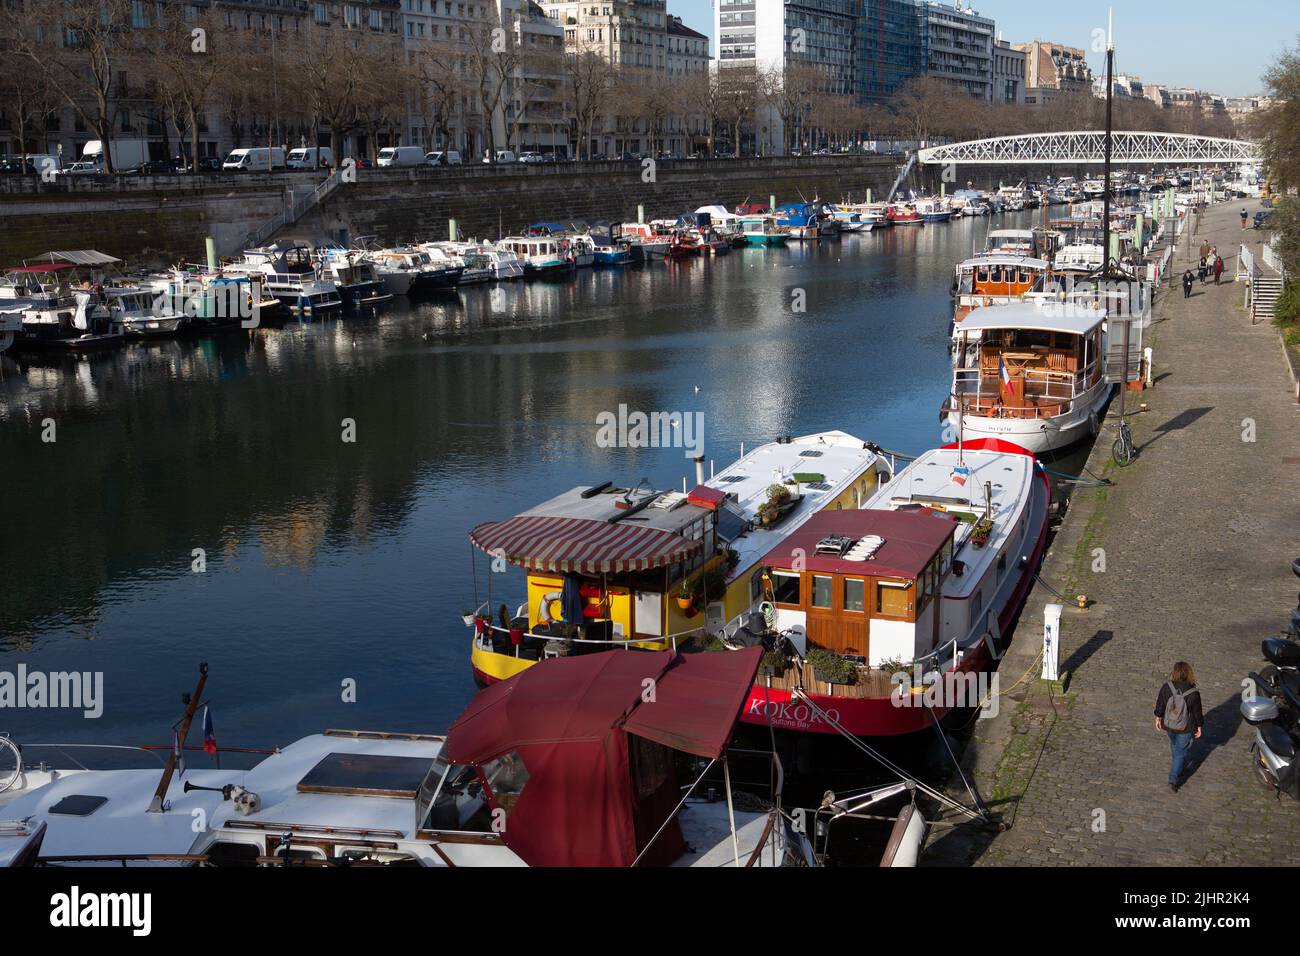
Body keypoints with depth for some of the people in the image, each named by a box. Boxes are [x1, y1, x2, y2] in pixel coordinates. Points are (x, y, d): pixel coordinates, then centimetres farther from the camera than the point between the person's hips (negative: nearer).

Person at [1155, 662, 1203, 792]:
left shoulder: (1166, 687, -21)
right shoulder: (1193, 694, -26)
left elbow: (1160, 705, -7)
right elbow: (1197, 712, -12)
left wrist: (1158, 717, 12)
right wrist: (1199, 727, 6)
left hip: (1168, 725, 3)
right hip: (1185, 728, -3)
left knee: (1174, 745, 31)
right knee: (1181, 752, 15)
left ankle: (1179, 766, 57)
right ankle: (1173, 780, 14)